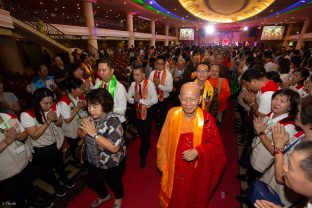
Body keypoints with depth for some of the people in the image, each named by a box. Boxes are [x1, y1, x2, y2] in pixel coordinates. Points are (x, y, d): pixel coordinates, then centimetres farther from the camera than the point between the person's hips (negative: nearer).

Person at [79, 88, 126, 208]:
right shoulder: (91, 118, -10)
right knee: (91, 181, 27)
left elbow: (114, 147, -36)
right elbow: (82, 135, 3)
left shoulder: (113, 121, -31)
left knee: (114, 182, 21)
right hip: (95, 161, 7)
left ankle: (119, 198, 56)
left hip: (112, 163, -6)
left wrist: (94, 134, -37)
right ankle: (104, 196, 59)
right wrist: (83, 132, -20)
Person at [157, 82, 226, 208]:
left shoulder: (206, 119, -20)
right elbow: (163, 142, -6)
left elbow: (216, 146, -10)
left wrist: (197, 151, -27)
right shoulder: (172, 113, -16)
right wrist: (163, 164, 0)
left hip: (195, 171, -1)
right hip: (173, 169, 1)